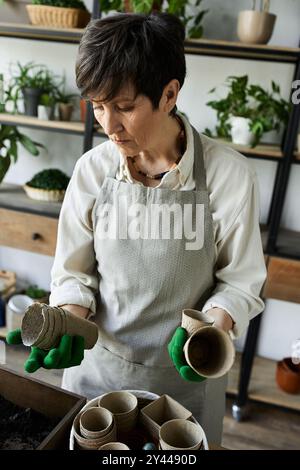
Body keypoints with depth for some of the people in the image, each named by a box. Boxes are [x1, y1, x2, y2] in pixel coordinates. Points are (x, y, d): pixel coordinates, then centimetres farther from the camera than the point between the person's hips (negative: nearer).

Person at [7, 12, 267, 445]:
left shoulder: (230, 175, -19)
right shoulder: (93, 169, -12)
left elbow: (240, 282, -9)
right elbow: (74, 274, -4)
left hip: (184, 374, -1)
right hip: (97, 364, 2)